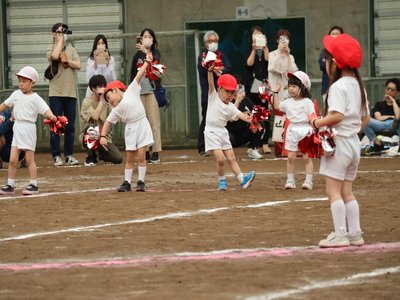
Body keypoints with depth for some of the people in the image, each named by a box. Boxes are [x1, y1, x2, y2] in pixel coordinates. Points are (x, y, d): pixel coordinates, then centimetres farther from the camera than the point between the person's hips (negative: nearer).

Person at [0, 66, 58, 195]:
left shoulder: (35, 98, -7)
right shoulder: (16, 94, 9)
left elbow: (45, 109, -20)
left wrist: (51, 116, -39)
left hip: (29, 128, -5)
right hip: (17, 128, 5)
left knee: (29, 159, -1)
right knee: (12, 160, 4)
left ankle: (33, 185, 6)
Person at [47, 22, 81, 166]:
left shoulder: (71, 49, 12)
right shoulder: (51, 50, 2)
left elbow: (78, 65, 0)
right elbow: (55, 56, -22)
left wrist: (66, 61, -13)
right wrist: (60, 40, -10)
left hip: (70, 93, 3)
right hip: (56, 93, -3)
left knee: (70, 126, 5)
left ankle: (69, 155, 11)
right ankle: (56, 156, 0)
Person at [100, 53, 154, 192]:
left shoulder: (131, 91, 1)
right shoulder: (116, 110, 8)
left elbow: (139, 75, -2)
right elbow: (107, 122, 8)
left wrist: (147, 62, -3)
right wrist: (103, 136, -5)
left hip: (142, 125, -3)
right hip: (130, 128, 3)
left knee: (141, 155, -4)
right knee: (130, 157, 5)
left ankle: (141, 182, 2)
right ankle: (127, 182, 10)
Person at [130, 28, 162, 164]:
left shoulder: (155, 53, 6)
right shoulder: (137, 56, 12)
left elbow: (155, 62, -17)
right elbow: (133, 75, 15)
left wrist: (146, 52, -32)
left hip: (152, 90, -3)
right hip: (139, 91, 3)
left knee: (154, 121, -7)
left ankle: (155, 152, -8)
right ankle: (145, 152, 4)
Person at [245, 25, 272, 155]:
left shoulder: (265, 50, 10)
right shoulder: (249, 51, 9)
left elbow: (268, 59, -10)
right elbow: (249, 63, -9)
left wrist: (264, 47, -13)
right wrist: (254, 49, -14)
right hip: (253, 87, 0)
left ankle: (265, 144, -4)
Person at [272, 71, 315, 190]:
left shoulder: (307, 102, -7)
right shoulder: (288, 102, 9)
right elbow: (277, 106, 24)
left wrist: (311, 130, -21)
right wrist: (276, 93, 19)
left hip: (305, 130, -5)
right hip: (292, 130, 5)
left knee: (307, 157, -1)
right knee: (291, 157, 4)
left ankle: (308, 181, 1)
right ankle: (290, 180, 11)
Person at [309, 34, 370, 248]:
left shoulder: (338, 87, -16)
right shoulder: (357, 86, 11)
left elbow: (337, 116, -27)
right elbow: (365, 118, 15)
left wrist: (316, 123, -15)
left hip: (338, 142, -9)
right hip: (354, 142, 9)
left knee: (333, 190, -5)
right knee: (347, 191, 14)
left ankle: (340, 234, -9)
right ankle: (355, 234, 12)